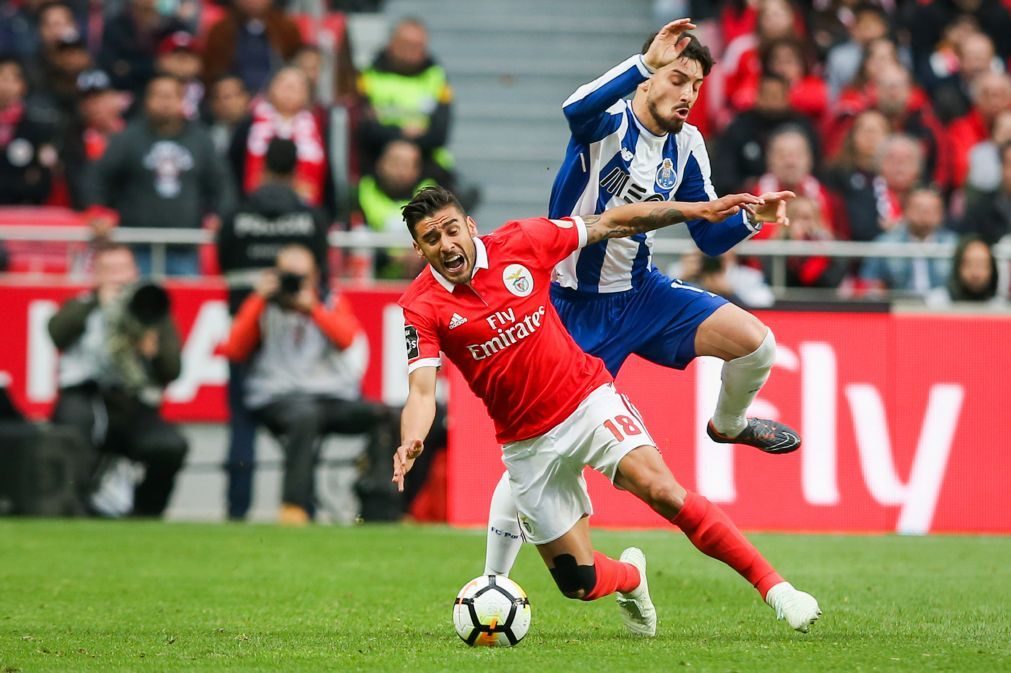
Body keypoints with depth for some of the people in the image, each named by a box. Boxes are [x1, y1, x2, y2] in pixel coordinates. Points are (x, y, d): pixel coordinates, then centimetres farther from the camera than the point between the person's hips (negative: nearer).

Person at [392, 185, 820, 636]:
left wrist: (702, 209, -3)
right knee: (580, 584, 0)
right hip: (528, 442, 1)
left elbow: (613, 223, 1)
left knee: (661, 489, -25)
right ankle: (629, 576, 38)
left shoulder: (520, 243, -6)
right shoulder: (422, 307, -10)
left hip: (587, 400, 0)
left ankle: (773, 587, -17)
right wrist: (410, 444, -42)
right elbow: (421, 392, -20)